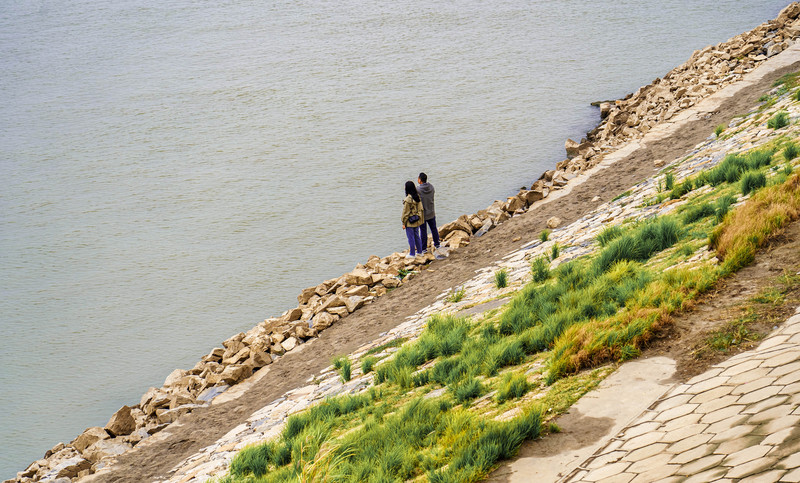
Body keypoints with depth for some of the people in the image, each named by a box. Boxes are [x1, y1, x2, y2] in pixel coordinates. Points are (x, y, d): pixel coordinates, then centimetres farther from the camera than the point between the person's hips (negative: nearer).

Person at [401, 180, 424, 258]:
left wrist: (404, 223, -8)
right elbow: (420, 208, 7)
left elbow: (405, 212, -17)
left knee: (411, 238, 5)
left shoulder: (407, 200, -23)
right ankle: (419, 251, 29)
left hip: (410, 222, -7)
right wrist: (420, 220, 17)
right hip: (417, 221, 7)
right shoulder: (418, 197, -2)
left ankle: (412, 254, 14)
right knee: (416, 236, 20)